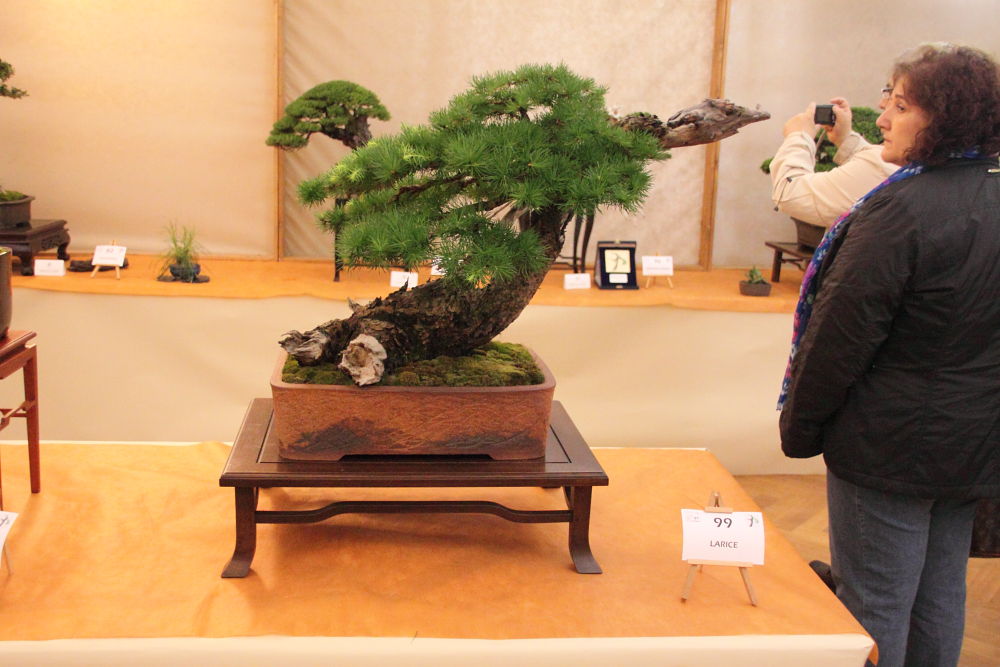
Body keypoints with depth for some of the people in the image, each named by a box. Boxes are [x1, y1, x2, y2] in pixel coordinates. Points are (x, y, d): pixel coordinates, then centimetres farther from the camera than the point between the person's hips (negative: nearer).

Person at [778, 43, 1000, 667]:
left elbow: (843, 334, -20)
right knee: (940, 595, 19)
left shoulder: (904, 209, -22)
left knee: (875, 604, 5)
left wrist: (799, 424, -8)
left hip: (892, 441, -8)